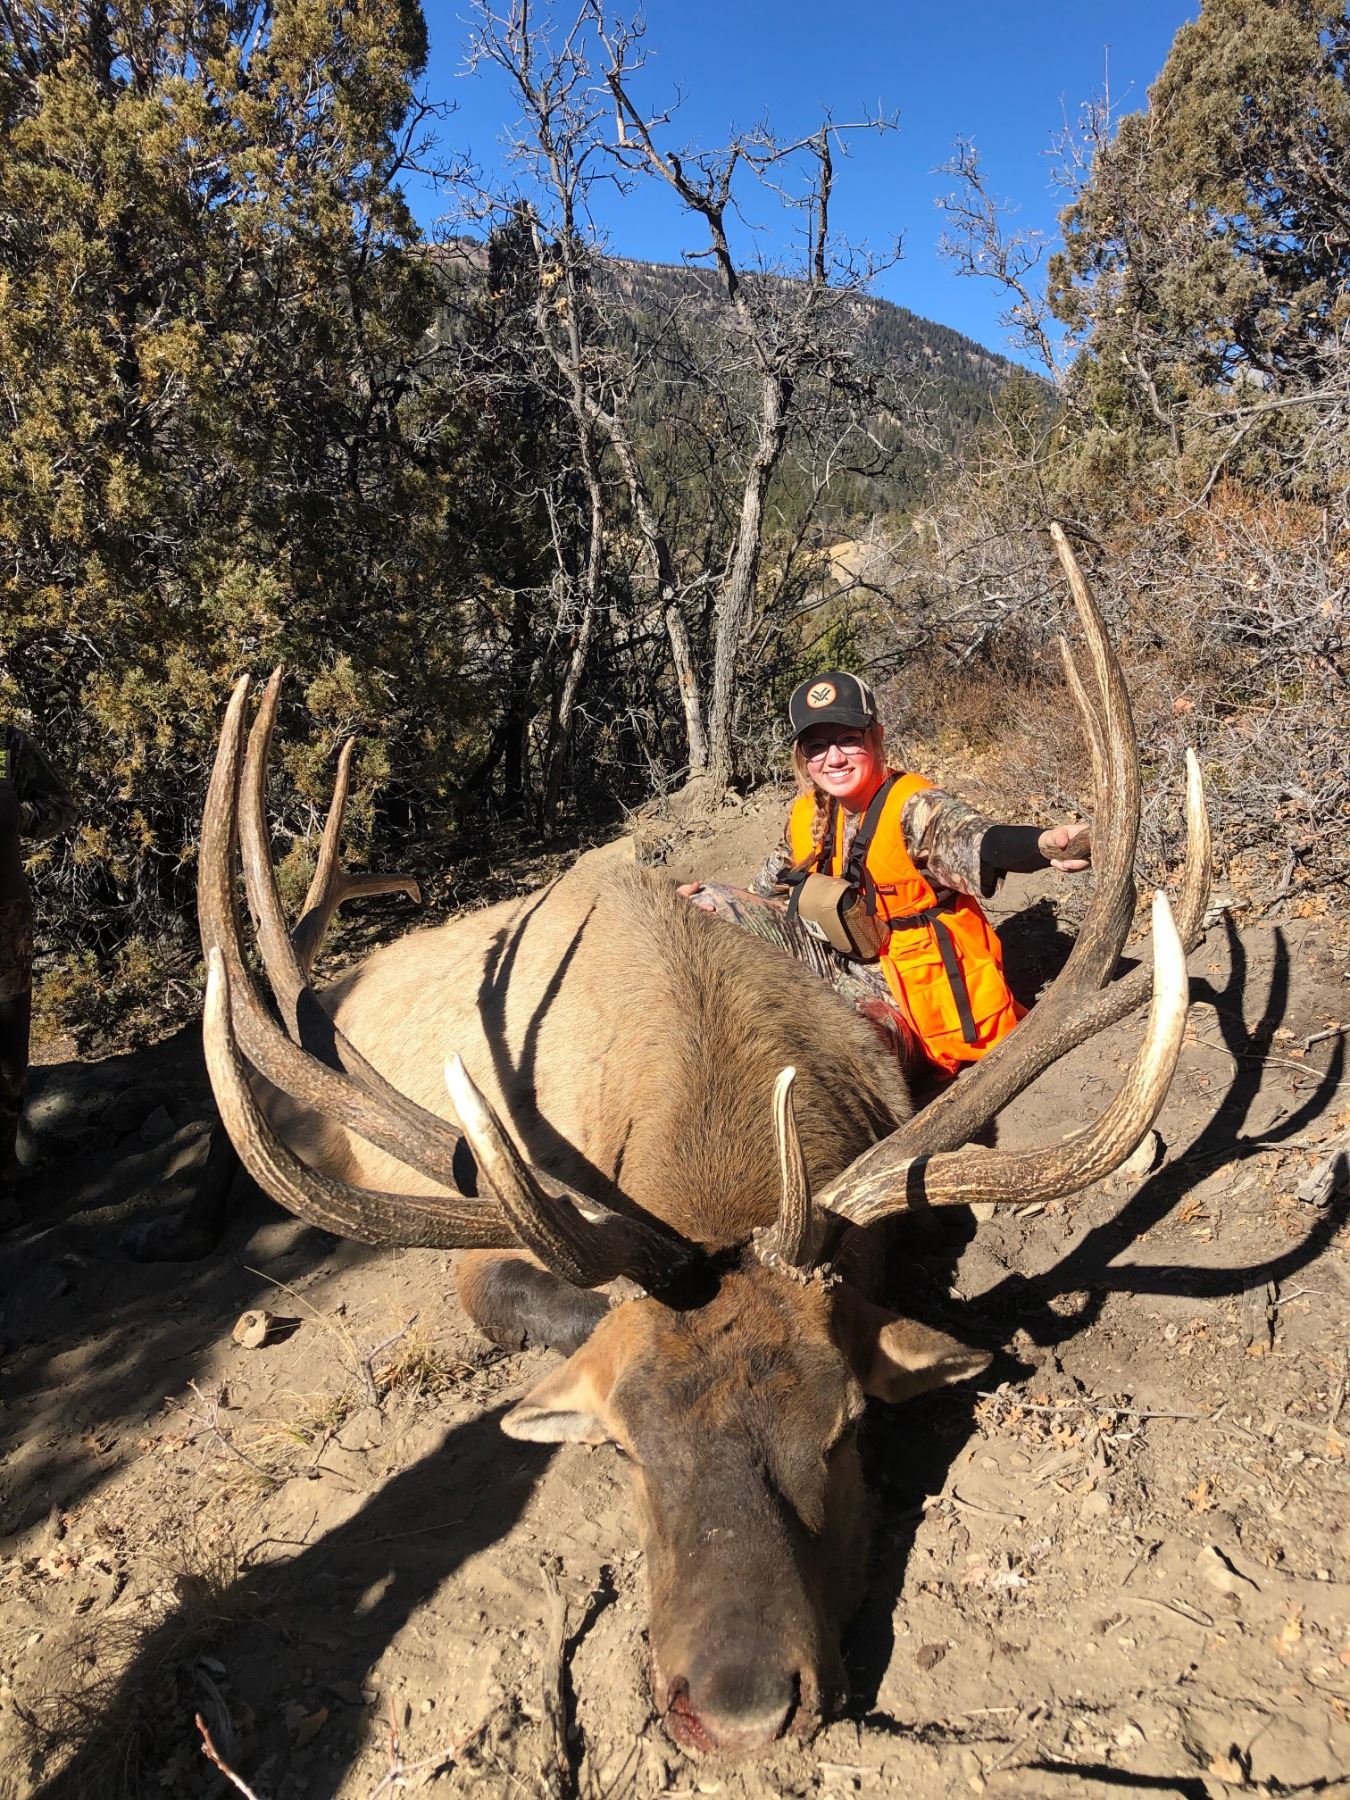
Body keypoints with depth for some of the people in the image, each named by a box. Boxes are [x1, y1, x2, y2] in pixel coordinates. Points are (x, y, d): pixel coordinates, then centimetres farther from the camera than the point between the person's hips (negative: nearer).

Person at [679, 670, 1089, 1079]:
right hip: (857, 966, 7)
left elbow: (970, 840, -45)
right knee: (714, 908, -1)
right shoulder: (808, 818, 1)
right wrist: (709, 897, 7)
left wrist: (1045, 844, -66)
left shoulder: (912, 807, -21)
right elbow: (771, 890, 20)